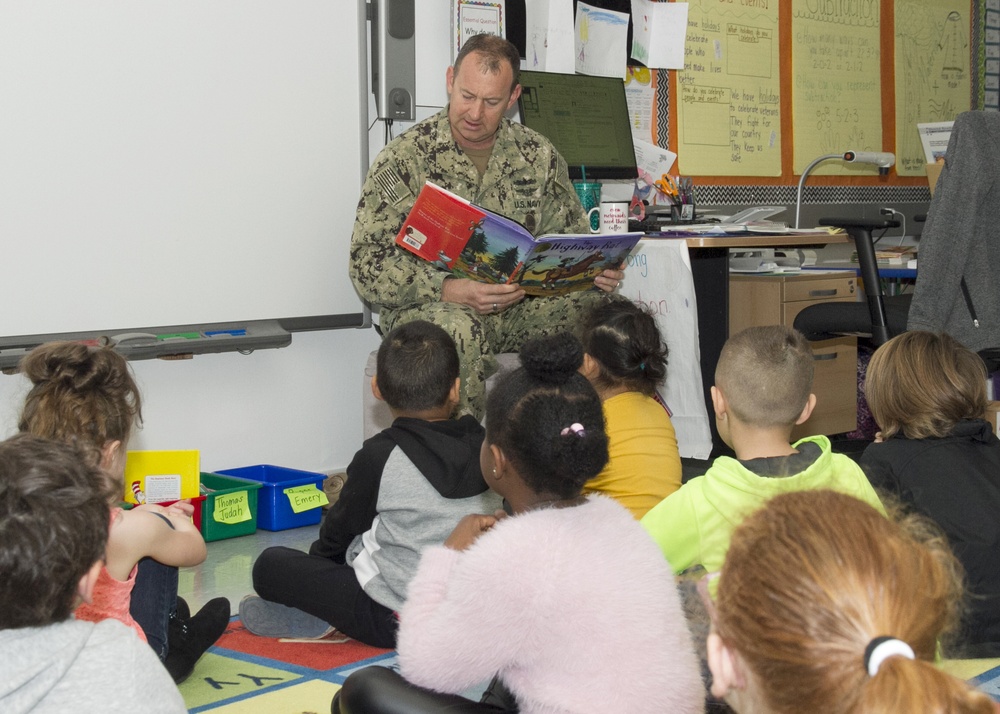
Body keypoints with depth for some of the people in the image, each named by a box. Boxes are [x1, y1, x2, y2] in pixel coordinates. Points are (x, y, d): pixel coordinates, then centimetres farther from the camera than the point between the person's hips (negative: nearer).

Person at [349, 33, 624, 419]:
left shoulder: (538, 155, 7)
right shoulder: (403, 159, -5)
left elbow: (569, 236, 17)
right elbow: (368, 266, -11)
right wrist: (452, 290, -26)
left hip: (520, 306, 4)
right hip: (427, 307, -4)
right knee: (457, 329, -39)